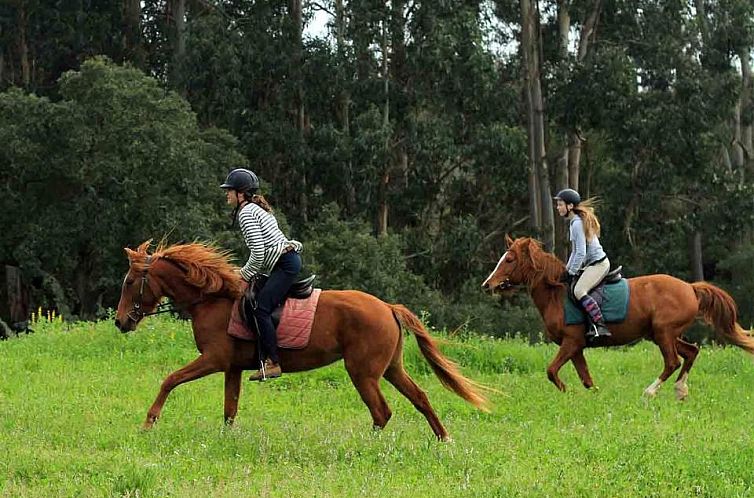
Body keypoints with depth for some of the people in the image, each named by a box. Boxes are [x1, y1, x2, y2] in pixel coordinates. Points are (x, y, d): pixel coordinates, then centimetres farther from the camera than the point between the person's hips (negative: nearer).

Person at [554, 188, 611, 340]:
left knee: (579, 290, -27)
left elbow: (580, 253, -21)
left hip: (598, 264, -11)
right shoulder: (576, 221, 16)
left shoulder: (577, 224, -16)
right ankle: (590, 325, 3)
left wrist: (571, 273, -14)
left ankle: (600, 326, -33)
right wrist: (567, 269, 19)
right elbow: (576, 251, 23)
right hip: (593, 264, 11)